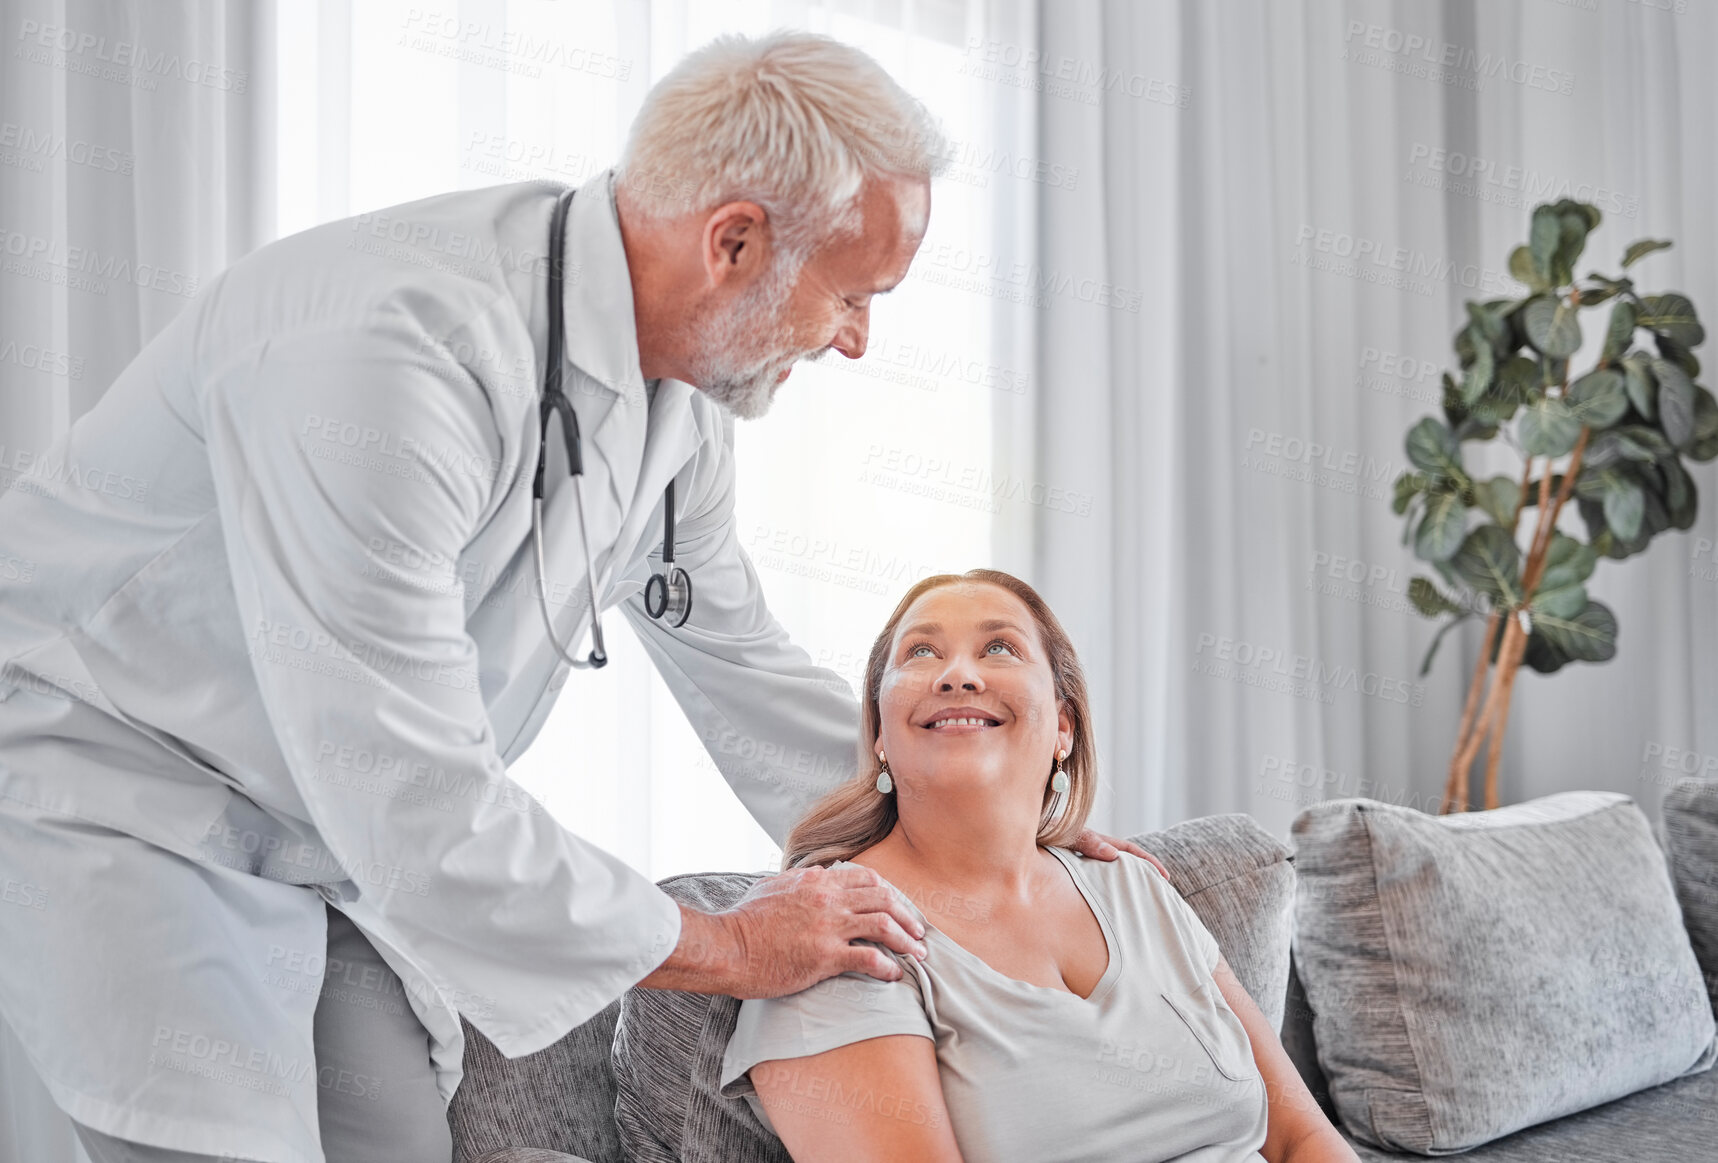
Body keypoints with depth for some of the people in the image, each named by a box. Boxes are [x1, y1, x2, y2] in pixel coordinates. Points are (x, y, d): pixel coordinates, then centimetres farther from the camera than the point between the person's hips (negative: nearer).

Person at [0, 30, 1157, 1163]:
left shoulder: (681, 397, -5)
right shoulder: (392, 347, -34)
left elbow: (737, 657, 9)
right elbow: (416, 812, -33)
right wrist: (726, 948, -20)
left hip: (328, 842, 7)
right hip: (111, 785, -7)